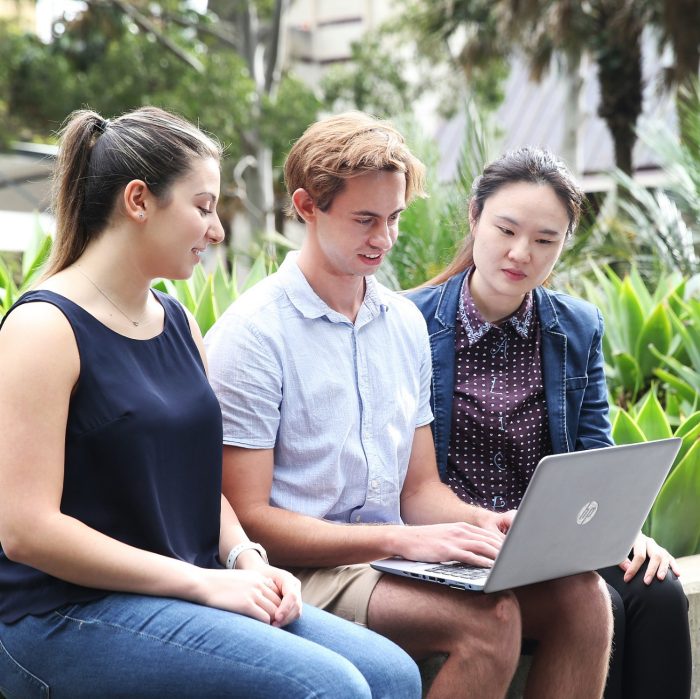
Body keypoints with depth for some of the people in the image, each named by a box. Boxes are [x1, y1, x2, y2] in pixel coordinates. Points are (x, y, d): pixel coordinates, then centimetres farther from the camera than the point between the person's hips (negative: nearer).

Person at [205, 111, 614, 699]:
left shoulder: (406, 322, 13)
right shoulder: (251, 336, -9)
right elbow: (247, 519, -13)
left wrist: (487, 523, -5)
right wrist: (400, 540, -20)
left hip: (395, 559, 7)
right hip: (301, 576, -7)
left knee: (581, 593, -15)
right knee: (489, 619, -30)